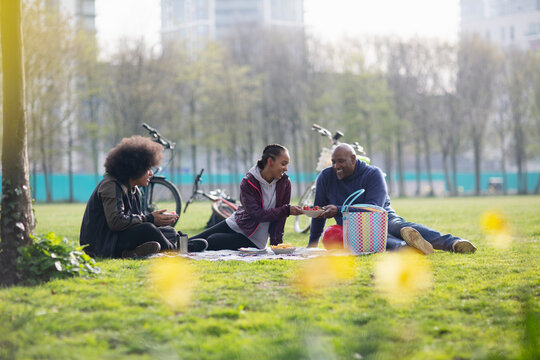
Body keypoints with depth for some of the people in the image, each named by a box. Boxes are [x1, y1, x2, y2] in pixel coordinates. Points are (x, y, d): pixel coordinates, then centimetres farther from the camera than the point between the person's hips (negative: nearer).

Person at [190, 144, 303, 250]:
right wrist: (287, 210, -31)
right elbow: (257, 214, -23)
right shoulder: (248, 182, -15)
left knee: (212, 241, -20)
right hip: (235, 224, 1)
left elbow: (280, 218, -8)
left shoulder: (284, 183, -10)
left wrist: (276, 245, -17)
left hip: (254, 239, -1)